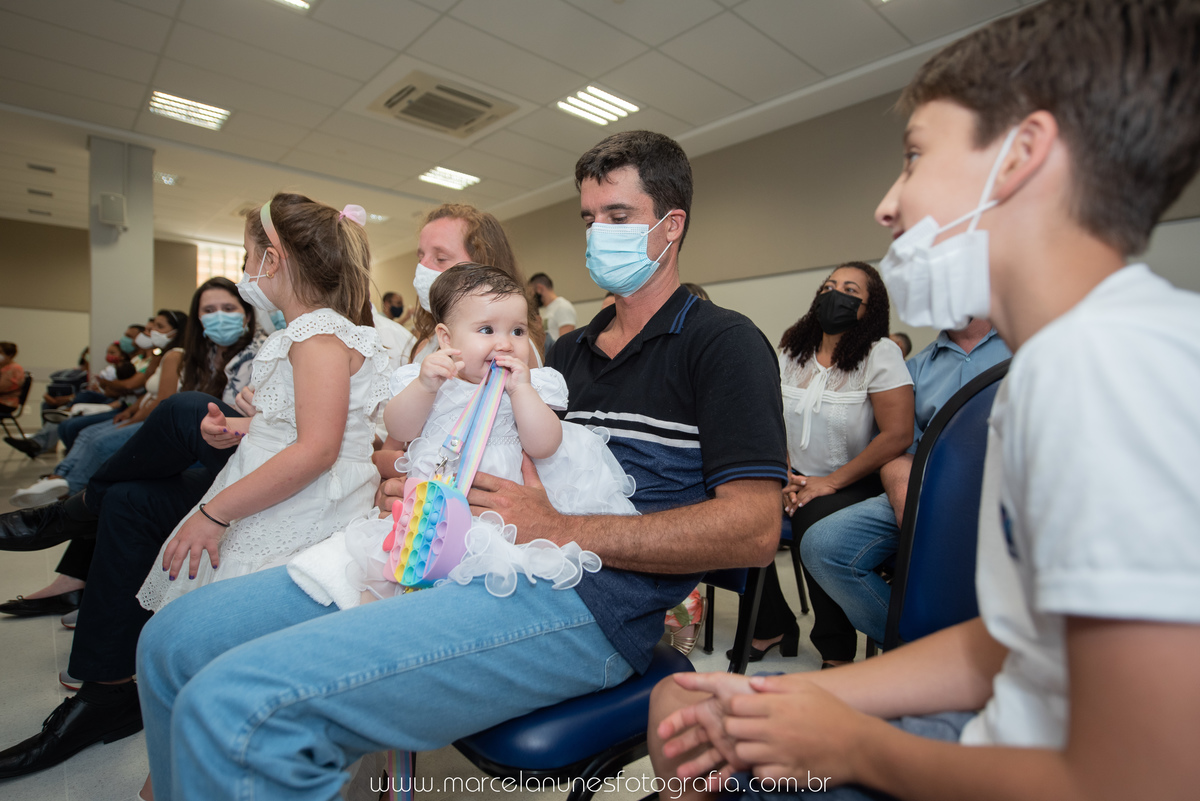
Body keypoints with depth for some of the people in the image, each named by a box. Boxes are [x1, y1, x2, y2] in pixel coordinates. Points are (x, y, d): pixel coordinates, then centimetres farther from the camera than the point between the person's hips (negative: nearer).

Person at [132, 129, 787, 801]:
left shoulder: (723, 343, 1)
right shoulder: (570, 350, 24)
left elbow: (754, 529, -10)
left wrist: (560, 531, -15)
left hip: (587, 601, -7)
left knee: (238, 704, -23)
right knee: (174, 641, 2)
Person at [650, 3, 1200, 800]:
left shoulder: (1107, 360, -27)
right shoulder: (1065, 359, 4)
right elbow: (1010, 641, 7)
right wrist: (802, 697, 2)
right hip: (1026, 734, 7)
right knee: (683, 709, 12)